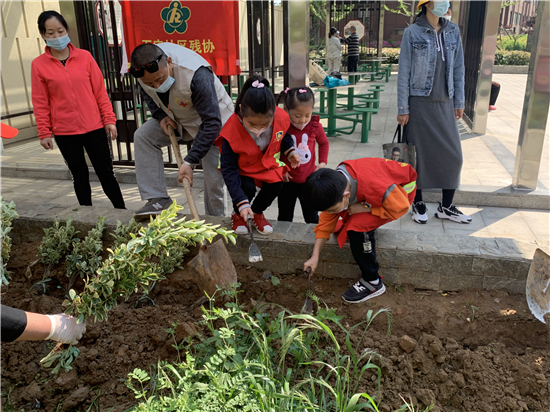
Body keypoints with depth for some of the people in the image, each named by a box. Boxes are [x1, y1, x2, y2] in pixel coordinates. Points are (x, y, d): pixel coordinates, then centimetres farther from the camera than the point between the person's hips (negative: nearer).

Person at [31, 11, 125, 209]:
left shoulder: (85, 56, 1)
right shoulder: (38, 65, 0)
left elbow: (100, 91, 3)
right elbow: (40, 103, 1)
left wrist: (109, 119, -2)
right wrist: (44, 133, -1)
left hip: (94, 127, 0)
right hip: (65, 133, 0)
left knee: (106, 173, 4)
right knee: (80, 176, 11)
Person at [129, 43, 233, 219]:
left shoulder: (196, 75, -40)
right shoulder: (142, 69, -20)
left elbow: (211, 123, -38)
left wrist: (190, 161, -39)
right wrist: (160, 116, -13)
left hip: (212, 115, -6)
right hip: (177, 116, 6)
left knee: (214, 178, -9)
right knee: (143, 136, -13)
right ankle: (157, 199, -10)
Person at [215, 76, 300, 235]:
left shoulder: (281, 118, -24)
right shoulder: (232, 132, -35)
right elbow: (229, 169, -29)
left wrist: (290, 151, -14)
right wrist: (241, 203, -33)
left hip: (268, 164, 4)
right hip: (242, 169, -3)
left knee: (276, 185, -20)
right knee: (248, 188, -28)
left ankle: (257, 212, 12)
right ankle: (238, 215, 8)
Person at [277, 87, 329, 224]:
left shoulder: (315, 126, -8)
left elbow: (323, 143, 12)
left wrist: (322, 162, 3)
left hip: (309, 180, 1)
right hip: (287, 180, -1)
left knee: (312, 217, 15)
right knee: (284, 218, 15)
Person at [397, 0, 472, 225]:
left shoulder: (453, 31, 7)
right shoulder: (412, 32, -5)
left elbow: (458, 68, 11)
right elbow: (404, 73, -6)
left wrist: (459, 101, 8)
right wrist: (402, 108, -9)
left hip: (444, 104, 5)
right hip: (419, 103, -4)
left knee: (453, 154, 4)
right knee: (418, 155, 4)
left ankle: (446, 206, 17)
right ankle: (418, 204, 20)